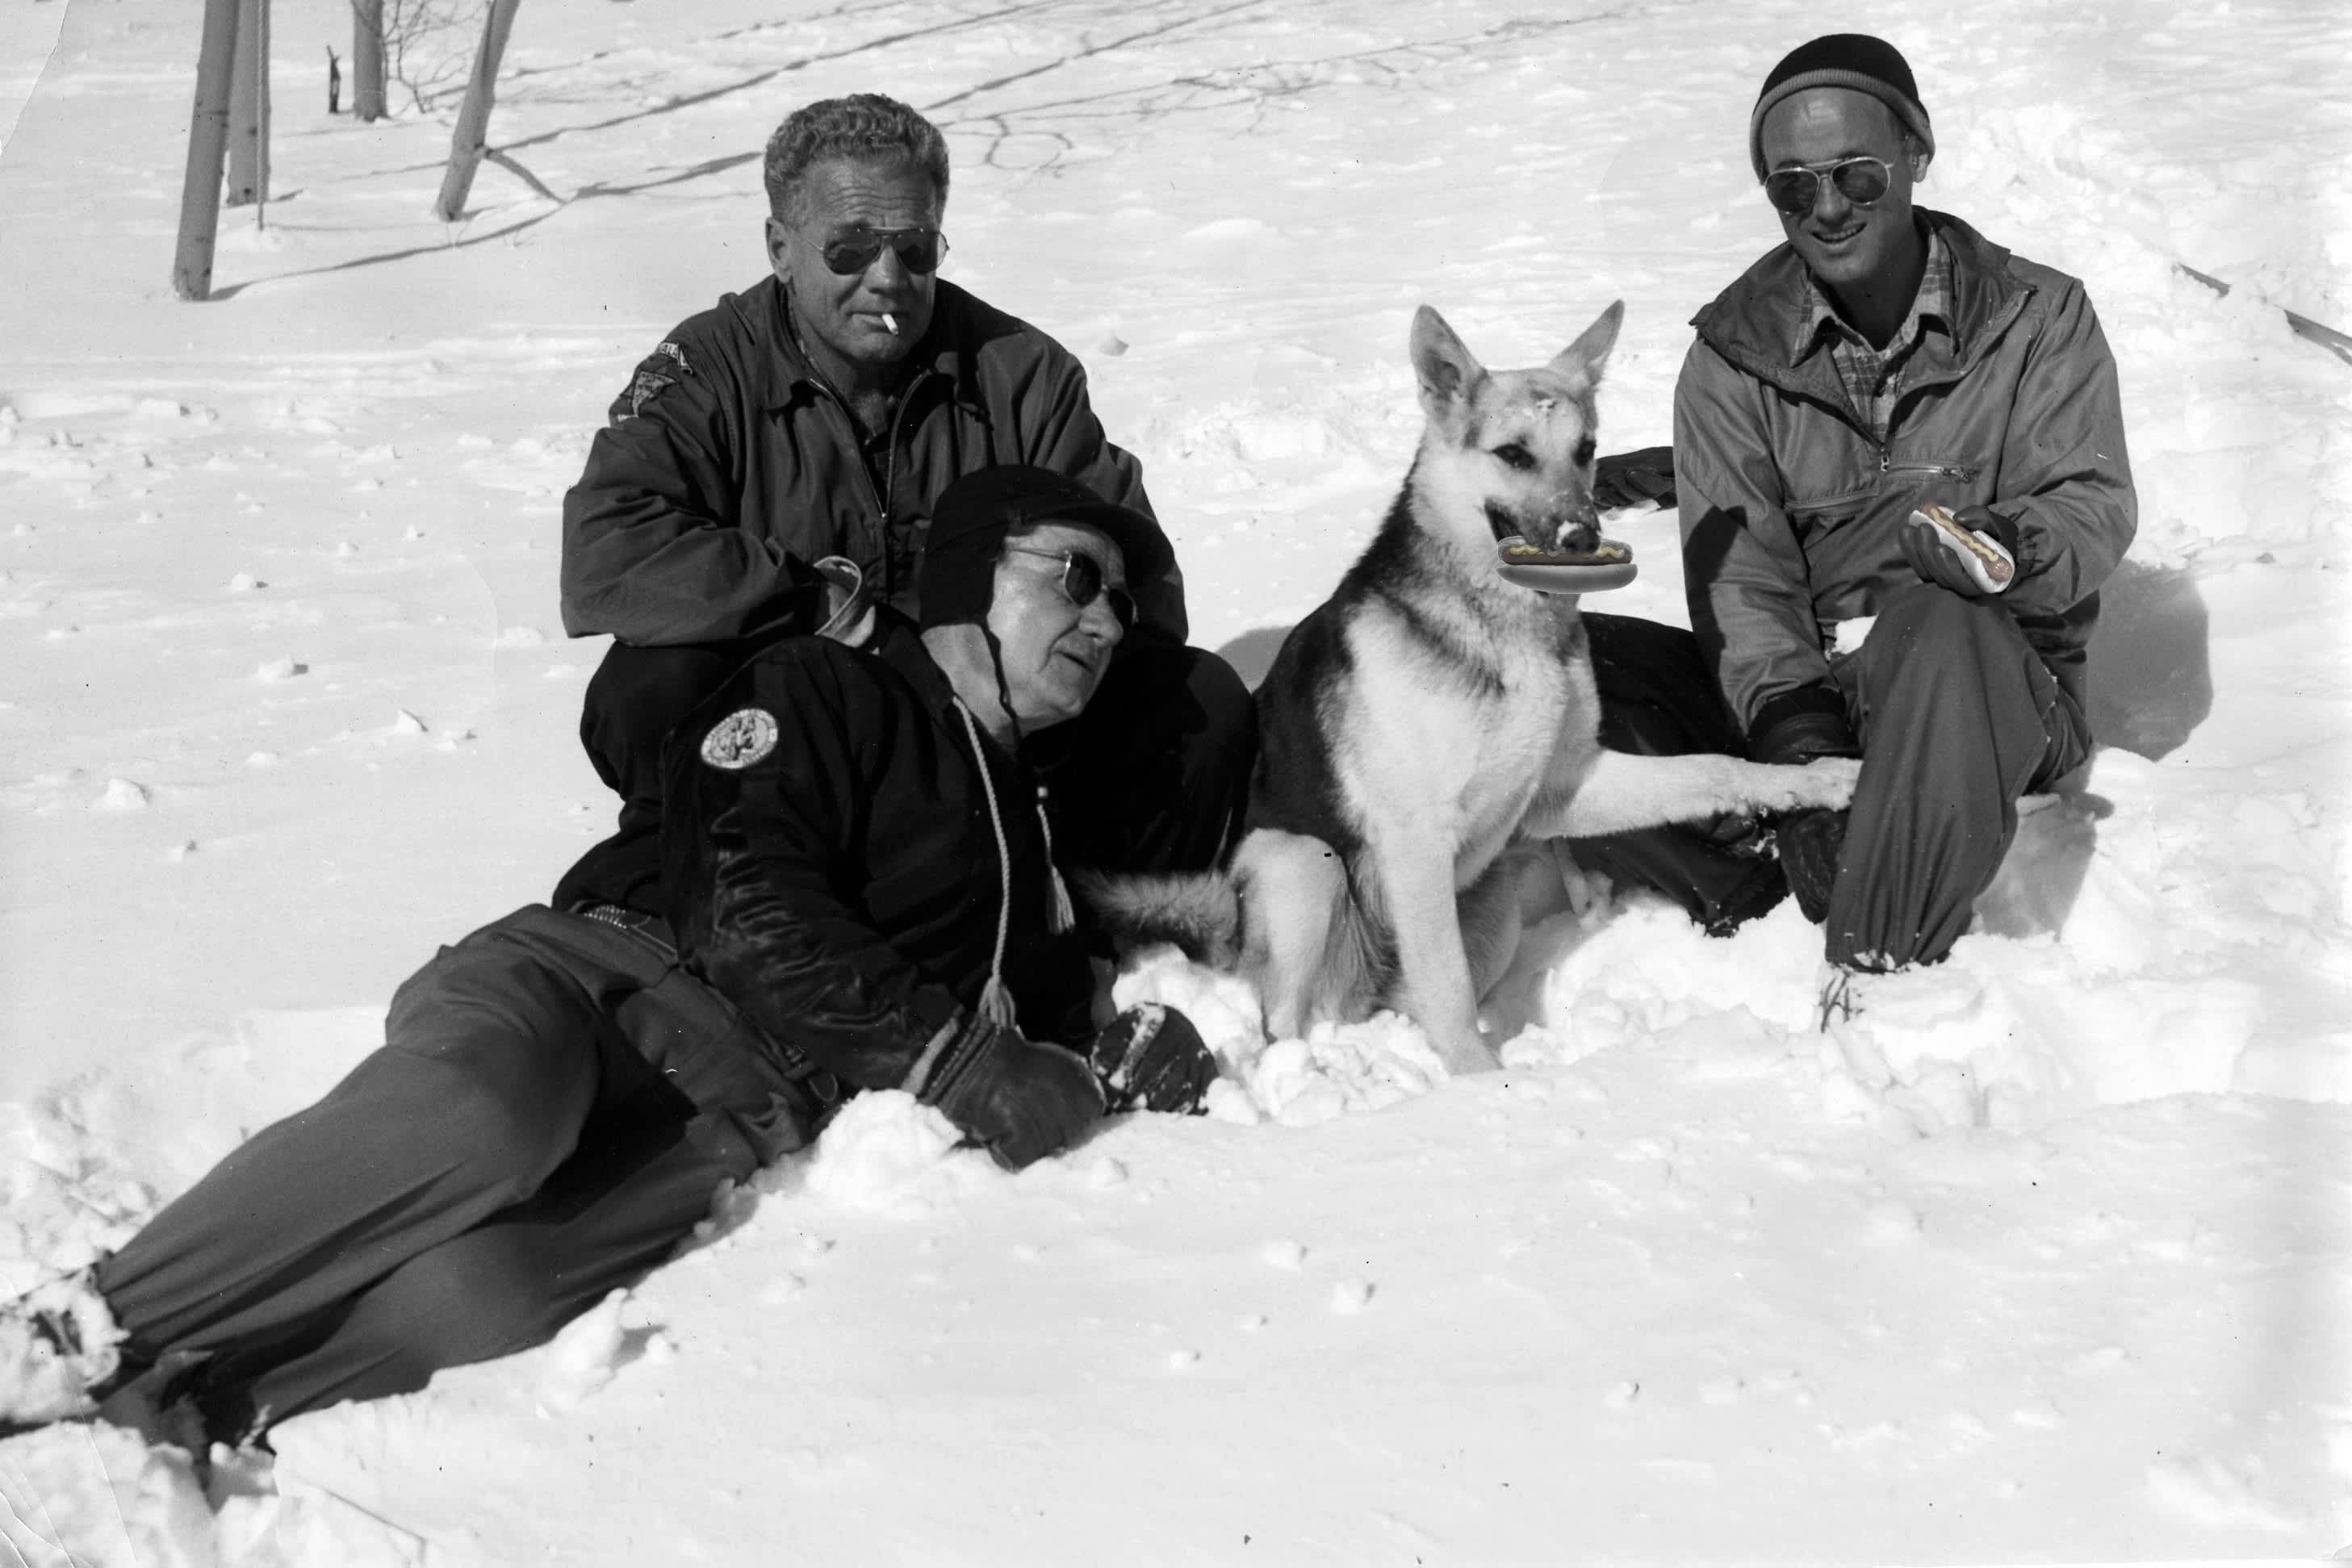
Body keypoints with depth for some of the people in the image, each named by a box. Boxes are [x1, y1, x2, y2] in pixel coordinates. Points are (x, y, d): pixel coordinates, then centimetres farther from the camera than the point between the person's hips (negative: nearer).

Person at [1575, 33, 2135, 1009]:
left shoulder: (2038, 317, 3)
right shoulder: (1733, 353, 3)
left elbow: (2096, 507, -9)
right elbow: (1736, 571, -8)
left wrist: (2012, 545, -34)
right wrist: (1793, 729, -27)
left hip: (1999, 698, -2)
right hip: (1796, 685, 3)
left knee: (1940, 628, -41)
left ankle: (1877, 962, -36)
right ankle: (1759, 901, -30)